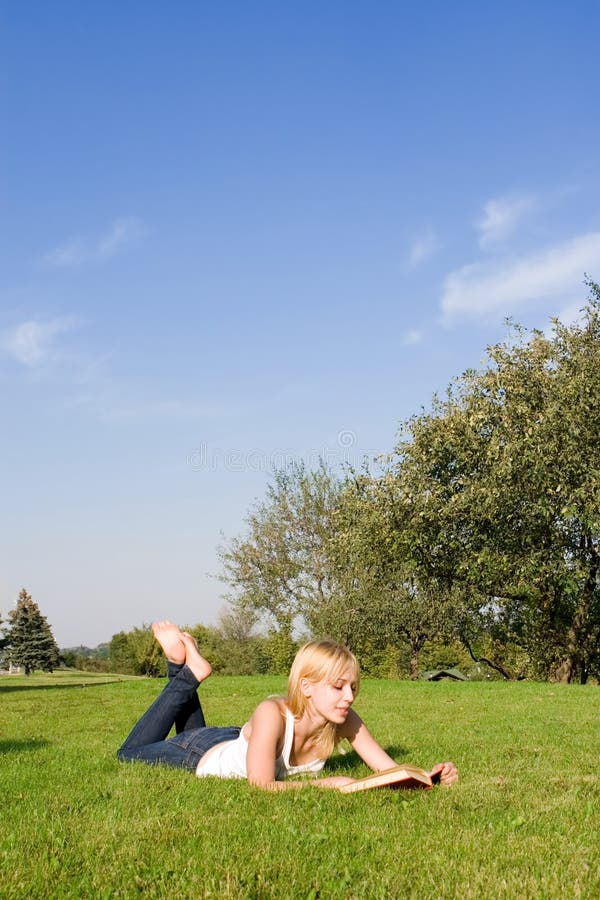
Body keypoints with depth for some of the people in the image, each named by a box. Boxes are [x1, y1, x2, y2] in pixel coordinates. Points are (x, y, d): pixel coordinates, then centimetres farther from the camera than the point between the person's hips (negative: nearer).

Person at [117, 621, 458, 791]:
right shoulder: (273, 715, -44)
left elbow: (389, 769, -27)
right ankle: (186, 672, 20)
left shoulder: (346, 722, -28)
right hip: (204, 753, -5)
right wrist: (328, 783, -49)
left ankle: (188, 669, 31)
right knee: (130, 753, 24)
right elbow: (261, 787, -46)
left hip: (237, 742, 5)